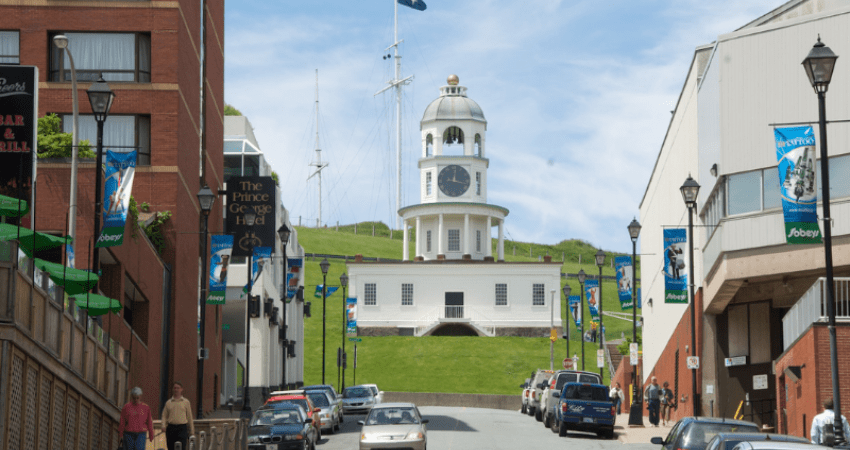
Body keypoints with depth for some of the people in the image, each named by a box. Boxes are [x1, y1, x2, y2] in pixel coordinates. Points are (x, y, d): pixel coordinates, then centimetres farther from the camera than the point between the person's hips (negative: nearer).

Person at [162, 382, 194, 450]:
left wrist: (192, 431, 12)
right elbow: (164, 416, 12)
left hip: (182, 427, -2)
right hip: (171, 428, 2)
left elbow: (189, 417, 11)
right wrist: (164, 426, -6)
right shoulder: (168, 402, 11)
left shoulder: (186, 402, 8)